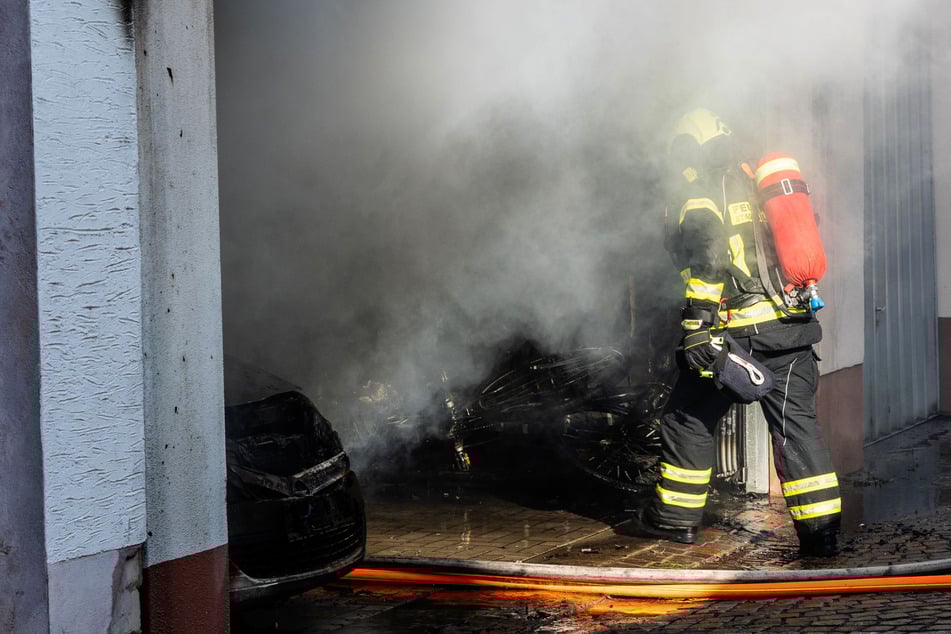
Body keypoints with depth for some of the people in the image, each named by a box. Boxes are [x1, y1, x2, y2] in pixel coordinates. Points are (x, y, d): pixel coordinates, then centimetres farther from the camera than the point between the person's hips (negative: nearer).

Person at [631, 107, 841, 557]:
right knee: (796, 424, 3)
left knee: (688, 418, 11)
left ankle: (676, 516, 20)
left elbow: (708, 258, -17)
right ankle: (821, 532, -4)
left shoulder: (697, 195, -3)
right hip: (792, 328, 6)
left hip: (738, 331, -6)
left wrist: (696, 326, -20)